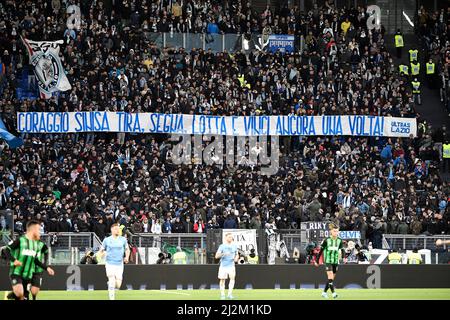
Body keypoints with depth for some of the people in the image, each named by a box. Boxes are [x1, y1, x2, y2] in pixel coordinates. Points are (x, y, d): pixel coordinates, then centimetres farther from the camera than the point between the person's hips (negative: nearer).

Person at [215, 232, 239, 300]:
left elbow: (237, 254, 21)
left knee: (232, 278, -17)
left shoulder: (234, 246, 9)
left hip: (231, 265, 1)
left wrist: (236, 258, -3)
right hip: (223, 266, -1)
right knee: (222, 279, 2)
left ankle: (230, 294, -19)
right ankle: (222, 294, 14)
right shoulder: (222, 246, -2)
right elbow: (217, 256, -8)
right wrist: (224, 254, -25)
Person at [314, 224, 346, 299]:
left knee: (331, 279, 8)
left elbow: (342, 250, -3)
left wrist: (344, 258, -23)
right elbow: (321, 251, 0)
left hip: (335, 261, 4)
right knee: (330, 277, -17)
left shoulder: (339, 241, 3)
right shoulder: (327, 240, -6)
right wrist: (317, 261, 1)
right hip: (328, 261, -4)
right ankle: (333, 293, -21)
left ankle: (324, 292, 22)